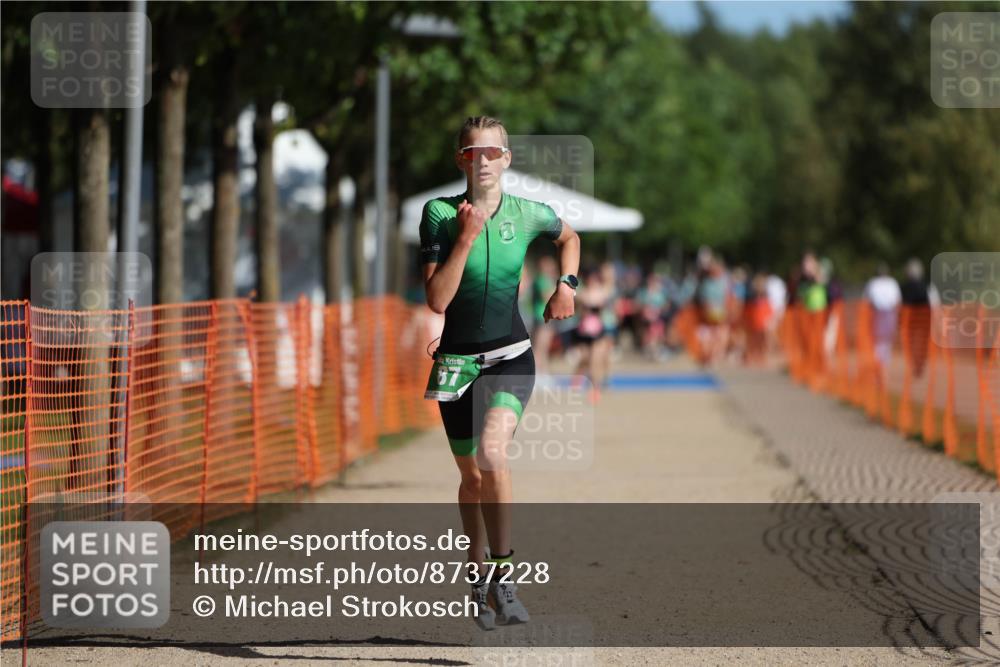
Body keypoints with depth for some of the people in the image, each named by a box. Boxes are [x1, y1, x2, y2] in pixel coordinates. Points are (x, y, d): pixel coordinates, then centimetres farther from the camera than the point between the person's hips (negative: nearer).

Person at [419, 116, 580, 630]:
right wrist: (466, 237, -22)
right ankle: (478, 575, 33)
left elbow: (568, 237, 22)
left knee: (492, 452, -26)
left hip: (511, 357, -1)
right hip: (457, 360, 1)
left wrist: (567, 284, 6)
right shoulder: (439, 213, -8)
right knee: (472, 477, 11)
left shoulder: (529, 215, -3)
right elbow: (437, 300, -17)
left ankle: (501, 575, -18)